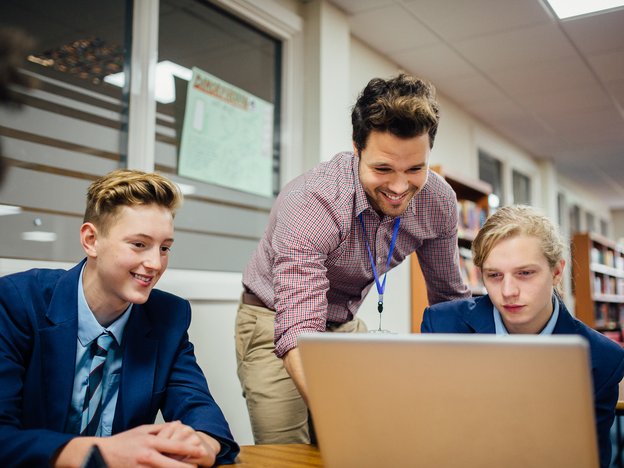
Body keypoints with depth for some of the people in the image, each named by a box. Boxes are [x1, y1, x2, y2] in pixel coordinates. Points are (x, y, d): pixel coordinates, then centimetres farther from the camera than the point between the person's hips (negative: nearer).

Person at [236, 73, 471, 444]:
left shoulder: (438, 201, -16)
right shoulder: (309, 202, -34)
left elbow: (450, 297, 1)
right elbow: (297, 332, -41)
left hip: (345, 324, 5)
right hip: (276, 322, -4)